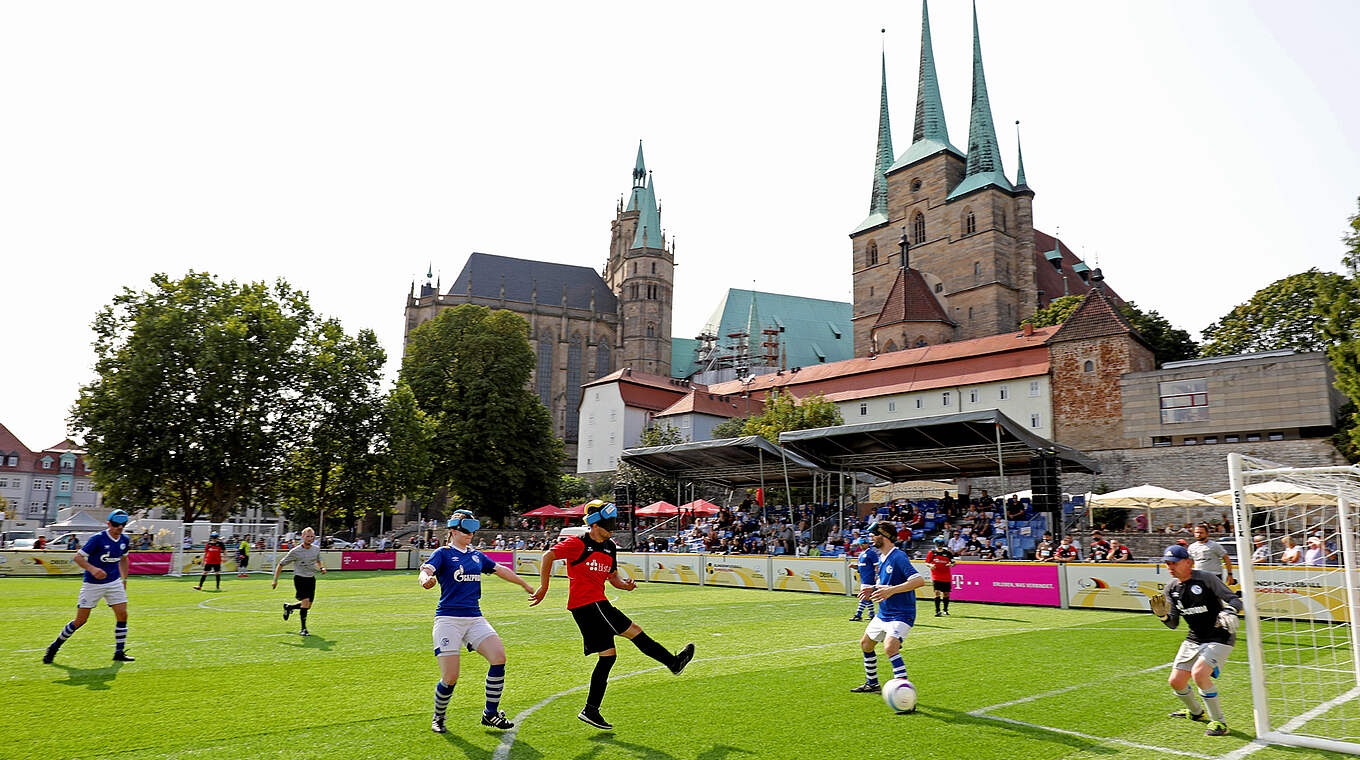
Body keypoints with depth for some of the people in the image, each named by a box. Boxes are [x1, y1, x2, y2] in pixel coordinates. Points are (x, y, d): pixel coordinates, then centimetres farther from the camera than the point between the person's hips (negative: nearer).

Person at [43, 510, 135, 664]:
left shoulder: (124, 540, 2)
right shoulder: (97, 538, -16)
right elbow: (78, 557, -14)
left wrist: (124, 579, 16)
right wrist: (92, 569, -30)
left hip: (114, 583, 5)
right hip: (92, 584, -4)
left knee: (122, 615, -6)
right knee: (80, 620, -1)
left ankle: (119, 652, 2)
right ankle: (54, 646, 23)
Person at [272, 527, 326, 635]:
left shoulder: (316, 549, 3)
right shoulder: (295, 552, -11)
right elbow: (280, 564, -3)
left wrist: (321, 568, 1)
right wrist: (275, 580, -6)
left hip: (311, 579, 5)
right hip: (300, 578, -5)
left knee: (308, 606, 7)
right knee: (305, 601, -20)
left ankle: (288, 607, 36)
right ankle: (303, 629, -8)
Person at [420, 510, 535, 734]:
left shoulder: (477, 556, 17)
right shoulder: (443, 553, 0)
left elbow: (501, 570, 28)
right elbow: (426, 570, -18)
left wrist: (525, 584, 32)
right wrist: (426, 579, -42)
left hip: (474, 618, 5)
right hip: (448, 619, -5)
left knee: (499, 657, -14)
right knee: (450, 678, -10)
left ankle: (490, 714, 2)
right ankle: (438, 718, 20)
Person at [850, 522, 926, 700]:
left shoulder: (898, 556, -20)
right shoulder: (881, 558, 9)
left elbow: (919, 580, -30)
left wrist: (891, 590, -36)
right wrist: (873, 589, 5)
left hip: (901, 614, -10)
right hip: (883, 613, 10)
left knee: (890, 647, -30)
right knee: (865, 644, 20)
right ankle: (872, 684, 39)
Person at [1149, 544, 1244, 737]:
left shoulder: (1206, 579, -15)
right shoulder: (1171, 587, 2)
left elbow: (1236, 600, -16)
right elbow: (1173, 624, 6)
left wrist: (1228, 612, -37)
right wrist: (1162, 614, -15)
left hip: (1219, 637, -7)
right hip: (1193, 640, 7)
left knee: (1199, 673, -27)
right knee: (1176, 681, 5)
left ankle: (1219, 721, -8)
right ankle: (1196, 712, 36)